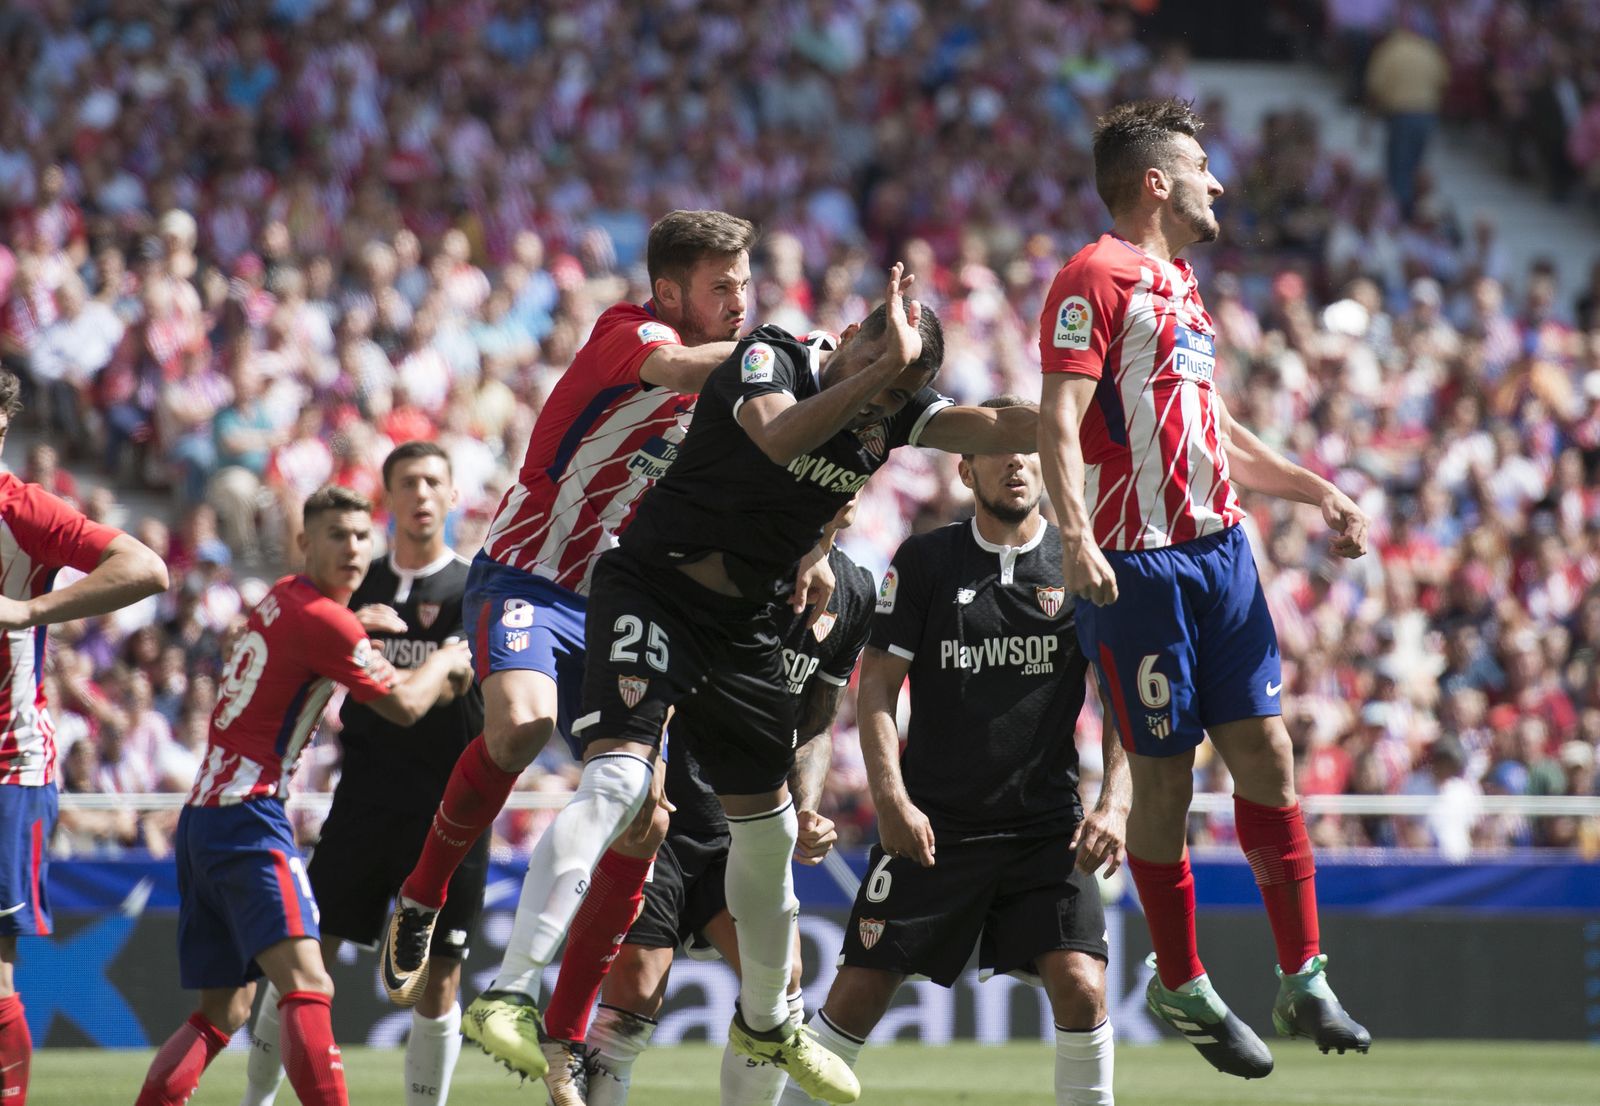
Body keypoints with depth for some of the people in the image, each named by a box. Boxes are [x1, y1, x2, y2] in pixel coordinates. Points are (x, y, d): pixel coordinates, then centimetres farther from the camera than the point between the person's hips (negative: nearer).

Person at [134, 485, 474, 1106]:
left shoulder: (282, 597, 15)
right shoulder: (324, 620, -11)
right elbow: (403, 706, -2)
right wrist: (446, 662, 17)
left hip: (201, 816, 10)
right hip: (248, 818, -10)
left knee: (222, 1011, 14)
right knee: (307, 985, -23)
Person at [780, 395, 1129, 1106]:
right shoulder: (924, 561, 2)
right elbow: (878, 686, 1)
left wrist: (1113, 804, -11)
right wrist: (891, 799, -12)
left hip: (1045, 826, 0)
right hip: (930, 825, 0)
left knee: (1081, 988, -16)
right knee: (859, 992, -3)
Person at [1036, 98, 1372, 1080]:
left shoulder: (1180, 287, 20)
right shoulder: (1098, 279, -8)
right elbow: (1060, 421, -17)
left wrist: (1316, 490, 22)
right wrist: (1076, 537, -29)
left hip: (1219, 548, 8)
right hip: (1139, 564, -8)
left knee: (1266, 752, 2)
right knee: (1164, 775, -1)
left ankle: (1305, 980, 6)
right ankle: (1181, 987, 12)